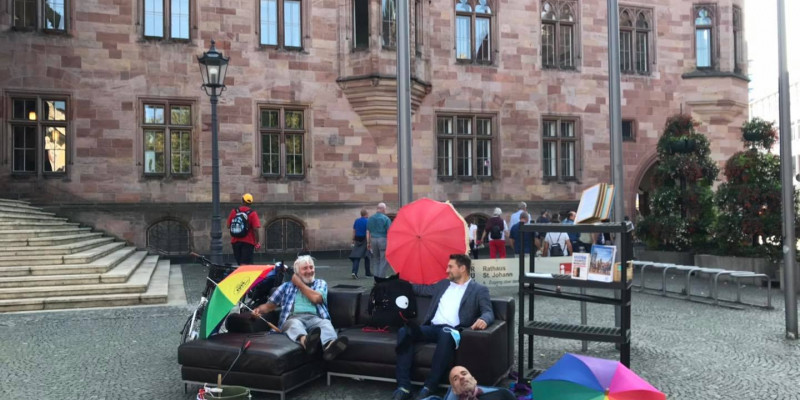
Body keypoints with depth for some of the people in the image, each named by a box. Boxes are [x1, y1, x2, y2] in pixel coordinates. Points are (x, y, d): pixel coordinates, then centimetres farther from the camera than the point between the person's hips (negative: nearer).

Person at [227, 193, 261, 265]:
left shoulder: (234, 211, 2)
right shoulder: (253, 213, -9)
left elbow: (228, 226, 7)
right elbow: (255, 229, -14)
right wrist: (257, 242, -7)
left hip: (235, 241, 4)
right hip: (248, 242, -4)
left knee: (239, 263, 16)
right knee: (245, 264, -4)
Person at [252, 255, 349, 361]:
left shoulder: (320, 283, 24)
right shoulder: (287, 286, 26)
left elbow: (316, 298, 3)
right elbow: (270, 304, 23)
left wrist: (299, 284, 14)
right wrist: (259, 309, -1)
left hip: (314, 318, 0)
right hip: (293, 318, 0)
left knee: (326, 323, -35)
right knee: (295, 324, -38)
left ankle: (329, 346, -69)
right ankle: (306, 341, -73)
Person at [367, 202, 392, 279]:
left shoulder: (370, 218, 8)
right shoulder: (386, 219, -8)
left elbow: (368, 232, 9)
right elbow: (389, 232, -10)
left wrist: (368, 243, 14)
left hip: (373, 240, 5)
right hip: (383, 240, -5)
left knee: (376, 259, 13)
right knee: (383, 260, 1)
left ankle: (376, 277, 11)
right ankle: (381, 277, 0)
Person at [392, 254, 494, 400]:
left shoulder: (479, 289, 10)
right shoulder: (443, 284, 27)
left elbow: (489, 312, -3)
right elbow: (422, 289, 38)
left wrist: (483, 319, -27)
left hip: (451, 330, -5)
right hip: (432, 328, 5)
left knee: (446, 334, -42)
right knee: (404, 331, -25)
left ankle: (429, 387, -34)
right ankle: (404, 386, -28)